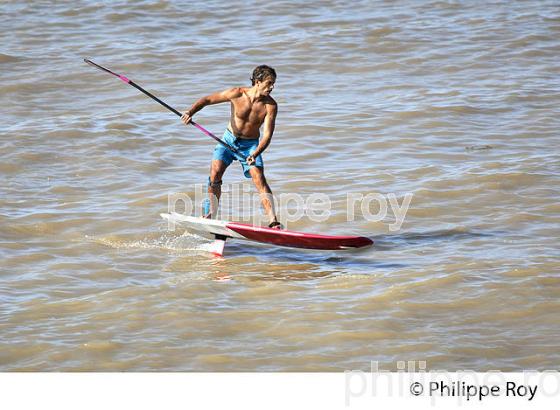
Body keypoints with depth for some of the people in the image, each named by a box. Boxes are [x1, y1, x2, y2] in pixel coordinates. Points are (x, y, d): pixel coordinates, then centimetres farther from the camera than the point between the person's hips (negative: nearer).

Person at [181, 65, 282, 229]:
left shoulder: (270, 106, -19)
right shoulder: (238, 93, -18)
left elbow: (267, 135, -23)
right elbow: (207, 99, -10)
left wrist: (255, 154, -39)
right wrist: (190, 112, -26)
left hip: (251, 145, -1)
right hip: (229, 140, 1)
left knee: (259, 179, -18)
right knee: (215, 173, -16)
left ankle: (274, 222, -22)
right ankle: (211, 215, -1)